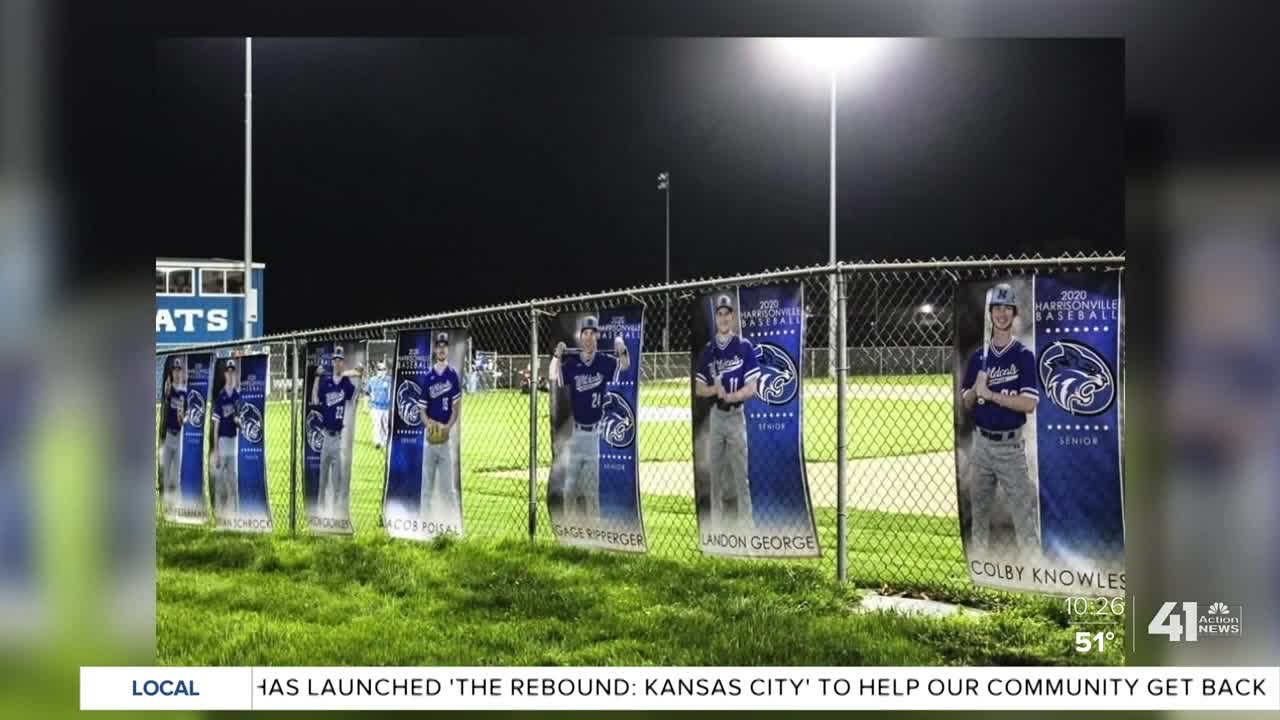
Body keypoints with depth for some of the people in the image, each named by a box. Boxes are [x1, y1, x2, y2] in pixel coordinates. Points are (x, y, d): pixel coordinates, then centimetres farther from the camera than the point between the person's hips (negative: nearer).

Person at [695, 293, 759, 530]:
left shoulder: (745, 347, -4)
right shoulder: (708, 350, 6)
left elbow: (751, 388, -8)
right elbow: (698, 389, 7)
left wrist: (730, 396, -23)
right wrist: (715, 389, -13)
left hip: (736, 415, -4)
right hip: (715, 415, 4)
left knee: (740, 473, -4)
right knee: (715, 471, 9)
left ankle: (746, 526, 0)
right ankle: (716, 525, 18)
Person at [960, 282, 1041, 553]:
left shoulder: (1024, 355, -5)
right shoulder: (978, 356, 8)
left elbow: (1029, 404, -14)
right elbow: (966, 404, 9)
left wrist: (991, 394, -15)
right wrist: (976, 388, -11)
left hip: (1011, 445, -4)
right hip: (981, 443, 5)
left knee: (1025, 514, -7)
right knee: (978, 510, 13)